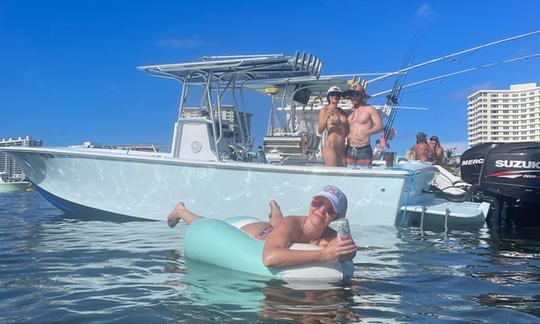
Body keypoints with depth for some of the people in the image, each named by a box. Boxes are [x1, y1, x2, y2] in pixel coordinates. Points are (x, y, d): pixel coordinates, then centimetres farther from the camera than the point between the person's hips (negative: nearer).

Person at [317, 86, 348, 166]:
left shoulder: (341, 111, 16)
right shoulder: (325, 110, 0)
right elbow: (320, 131, -9)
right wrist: (326, 117, -22)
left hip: (342, 148, 6)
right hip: (330, 147, -6)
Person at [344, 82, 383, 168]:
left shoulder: (370, 109, 2)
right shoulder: (349, 112, 15)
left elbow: (379, 126, -7)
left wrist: (366, 133, -23)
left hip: (364, 151, -4)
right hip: (349, 151, 4)